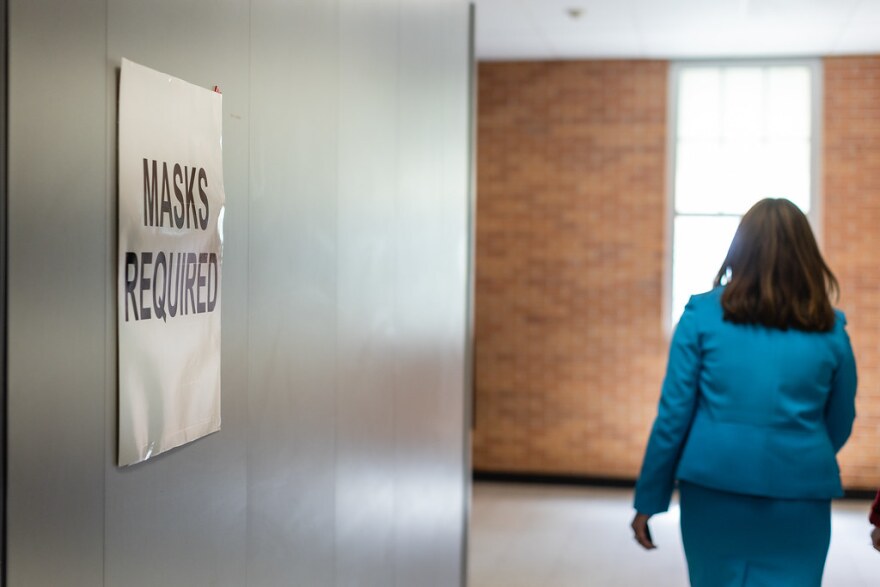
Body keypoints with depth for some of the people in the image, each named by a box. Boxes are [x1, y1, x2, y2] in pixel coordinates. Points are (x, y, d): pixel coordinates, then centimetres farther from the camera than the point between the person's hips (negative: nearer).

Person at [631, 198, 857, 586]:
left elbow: (673, 414, -3)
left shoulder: (703, 314, -2)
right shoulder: (830, 328, 3)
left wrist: (649, 499, 4)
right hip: (799, 493, 0)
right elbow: (840, 425, 13)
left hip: (714, 486, 0)